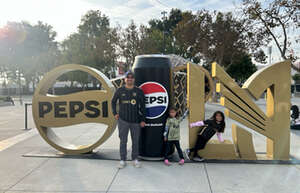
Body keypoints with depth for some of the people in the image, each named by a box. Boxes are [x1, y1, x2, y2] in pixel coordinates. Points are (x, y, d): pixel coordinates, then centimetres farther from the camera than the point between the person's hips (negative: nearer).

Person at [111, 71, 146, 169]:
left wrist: (143, 119, 0)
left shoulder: (139, 91, 2)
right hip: (123, 120, 0)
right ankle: (123, 160, 15)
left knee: (135, 141, 8)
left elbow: (142, 106, 3)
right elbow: (113, 102, 16)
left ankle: (135, 159, 22)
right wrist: (115, 113, 7)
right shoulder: (120, 90, 3)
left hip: (136, 120, 0)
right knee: (123, 141, 4)